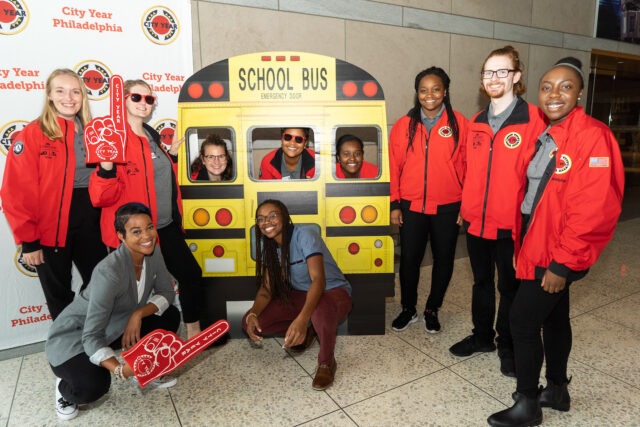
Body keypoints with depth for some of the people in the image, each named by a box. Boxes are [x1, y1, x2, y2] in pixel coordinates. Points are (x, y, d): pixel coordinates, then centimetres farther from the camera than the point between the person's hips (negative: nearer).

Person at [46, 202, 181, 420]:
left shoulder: (153, 254, -15)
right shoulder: (109, 272, -35)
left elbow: (166, 292, -5)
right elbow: (91, 336, -33)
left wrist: (139, 314, -23)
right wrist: (119, 370, -47)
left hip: (116, 327, 7)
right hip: (74, 337, -7)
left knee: (170, 316, -8)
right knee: (93, 386, -31)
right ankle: (65, 388, 6)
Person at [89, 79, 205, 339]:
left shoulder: (150, 136, 11)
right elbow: (102, 197, -21)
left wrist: (172, 154, 12)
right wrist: (106, 167, -38)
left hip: (166, 226, 8)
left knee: (191, 273, 10)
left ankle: (193, 332, 27)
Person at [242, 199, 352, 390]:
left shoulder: (305, 235, -24)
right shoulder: (268, 246, -2)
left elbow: (318, 280, -35)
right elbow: (266, 287, -3)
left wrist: (302, 319, -50)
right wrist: (253, 314, -23)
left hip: (333, 291, -6)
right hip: (300, 295, 7)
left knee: (321, 310, -44)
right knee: (249, 322, -11)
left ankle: (326, 362, -13)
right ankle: (306, 332, 9)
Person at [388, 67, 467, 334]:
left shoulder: (458, 123, -2)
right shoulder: (403, 125, 1)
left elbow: (466, 166, 0)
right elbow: (394, 167, 2)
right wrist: (394, 205, 0)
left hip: (447, 208, 0)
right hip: (411, 207, 1)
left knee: (443, 260, 11)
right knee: (409, 259, 8)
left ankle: (432, 309, 32)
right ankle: (408, 309, 29)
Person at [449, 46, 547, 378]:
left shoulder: (533, 120, -9)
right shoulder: (475, 123, 8)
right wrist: (465, 206, 10)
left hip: (511, 223, -5)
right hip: (475, 220, 5)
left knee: (510, 286, 11)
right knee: (481, 281, 19)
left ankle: (507, 344, 31)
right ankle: (482, 336, 37)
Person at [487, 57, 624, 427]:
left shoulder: (593, 137, -17)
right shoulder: (546, 135, 9)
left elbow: (592, 210, -22)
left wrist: (562, 263, -20)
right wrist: (520, 244, 12)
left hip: (558, 254, -8)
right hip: (538, 245, 8)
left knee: (523, 319, -3)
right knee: (554, 317, 19)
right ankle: (557, 390, 37)